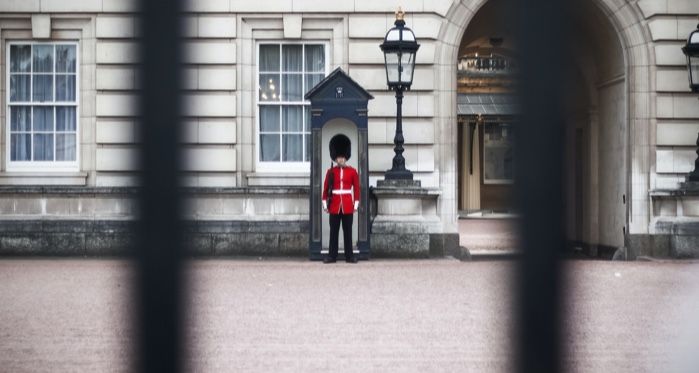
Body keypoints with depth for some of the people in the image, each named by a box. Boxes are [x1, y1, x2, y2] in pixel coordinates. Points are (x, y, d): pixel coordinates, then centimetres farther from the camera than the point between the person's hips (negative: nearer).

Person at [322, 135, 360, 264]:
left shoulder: (352, 171, 3)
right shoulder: (330, 171, 4)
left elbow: (357, 188, 4)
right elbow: (326, 188, 5)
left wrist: (356, 204, -1)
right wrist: (325, 204, 1)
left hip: (348, 206, 0)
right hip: (334, 205, 0)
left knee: (348, 231, 4)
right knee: (334, 231, 3)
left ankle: (349, 255, 8)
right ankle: (332, 255, 6)